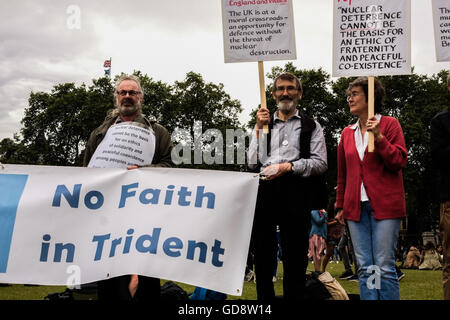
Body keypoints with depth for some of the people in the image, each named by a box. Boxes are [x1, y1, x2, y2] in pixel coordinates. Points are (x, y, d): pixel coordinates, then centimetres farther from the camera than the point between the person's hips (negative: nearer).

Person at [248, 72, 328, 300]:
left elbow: (320, 163, 2)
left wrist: (288, 166, -10)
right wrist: (259, 128, 2)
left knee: (294, 255, 0)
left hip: (296, 193, -2)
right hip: (264, 190, 2)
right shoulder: (263, 125, 19)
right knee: (263, 253, 6)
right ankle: (264, 298, 17)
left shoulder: (311, 127, 13)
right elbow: (252, 163, 9)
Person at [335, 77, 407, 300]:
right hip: (356, 206, 4)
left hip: (384, 205, -4)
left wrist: (379, 137, -14)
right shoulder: (347, 133, 16)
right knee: (364, 268, 3)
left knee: (384, 267, -4)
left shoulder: (389, 124, 4)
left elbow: (399, 161, -4)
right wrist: (340, 206, 19)